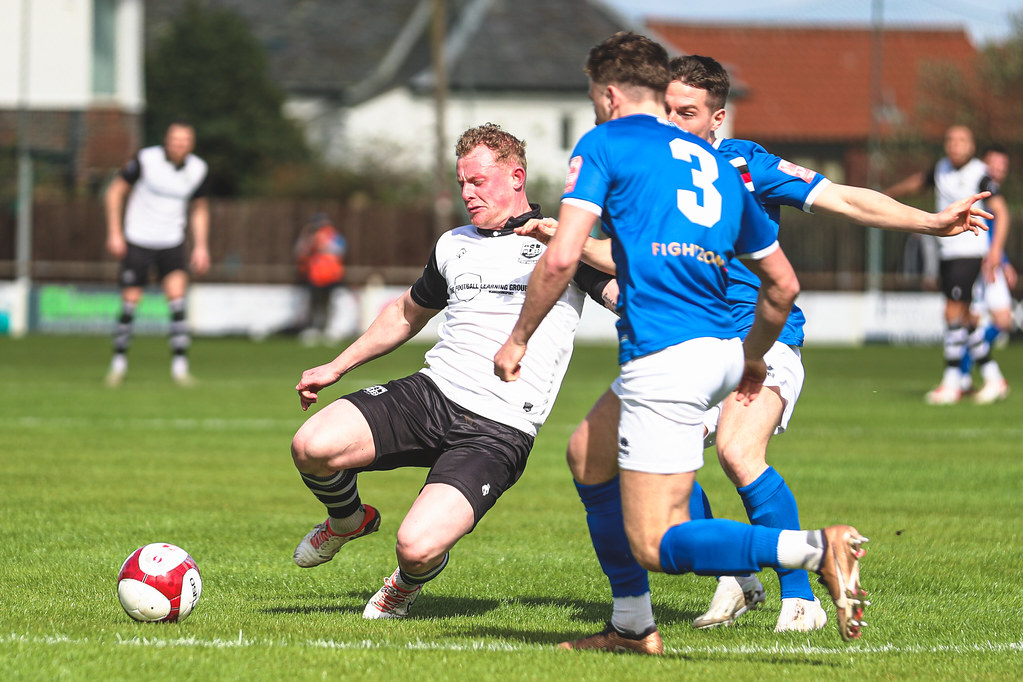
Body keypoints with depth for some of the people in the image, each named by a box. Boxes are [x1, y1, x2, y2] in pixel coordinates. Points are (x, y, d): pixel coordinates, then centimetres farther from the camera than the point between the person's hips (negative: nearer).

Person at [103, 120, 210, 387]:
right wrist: (114, 233, -8)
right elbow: (115, 192, -3)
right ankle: (119, 362, 16)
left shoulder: (198, 170, -2)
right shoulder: (146, 160, -12)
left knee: (177, 295, -15)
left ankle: (180, 366, -12)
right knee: (130, 302, -2)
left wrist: (201, 246, 6)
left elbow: (199, 209, 14)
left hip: (172, 243, 2)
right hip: (137, 242, -2)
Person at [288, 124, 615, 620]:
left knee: (417, 547, -25)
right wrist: (336, 367, 38)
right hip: (431, 393, 5)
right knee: (311, 446, -21)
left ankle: (410, 580, 17)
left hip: (499, 430, -5)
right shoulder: (453, 246, 19)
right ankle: (348, 519, 16)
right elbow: (407, 313, 37)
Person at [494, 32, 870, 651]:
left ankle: (816, 548, -28)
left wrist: (519, 339, 4)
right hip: (721, 351, 8)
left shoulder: (604, 145, 4)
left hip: (664, 358, -8)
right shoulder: (715, 162, 22)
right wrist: (753, 358, 40)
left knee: (656, 544, -8)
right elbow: (783, 284, 24)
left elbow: (562, 258, -9)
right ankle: (633, 627, 26)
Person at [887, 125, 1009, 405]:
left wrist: (996, 248, -26)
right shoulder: (942, 169, 10)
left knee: (954, 313, -10)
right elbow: (917, 182, 29)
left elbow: (1000, 211, -15)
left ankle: (951, 383, -5)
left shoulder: (980, 174, -11)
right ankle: (993, 378, 14)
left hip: (970, 253, -7)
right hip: (947, 253, 7)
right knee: (962, 319, 7)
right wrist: (886, 195, 44)